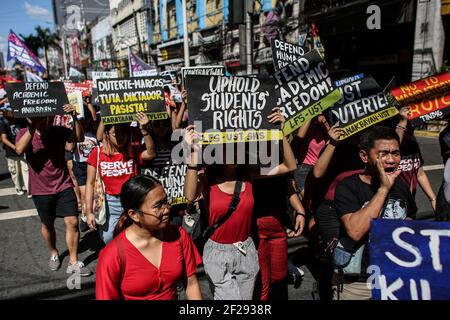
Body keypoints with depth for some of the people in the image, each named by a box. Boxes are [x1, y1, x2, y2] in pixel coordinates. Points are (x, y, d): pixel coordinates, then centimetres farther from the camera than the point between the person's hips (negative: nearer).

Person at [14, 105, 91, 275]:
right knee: (47, 225, 16)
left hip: (64, 186, 0)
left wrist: (74, 117, -39)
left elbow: (79, 137, -25)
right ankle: (53, 254, 41)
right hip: (41, 190, 0)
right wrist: (32, 127, -36)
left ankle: (73, 262, 10)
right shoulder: (24, 133, -7)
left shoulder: (60, 131, -7)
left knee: (73, 222, -4)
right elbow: (19, 150, -28)